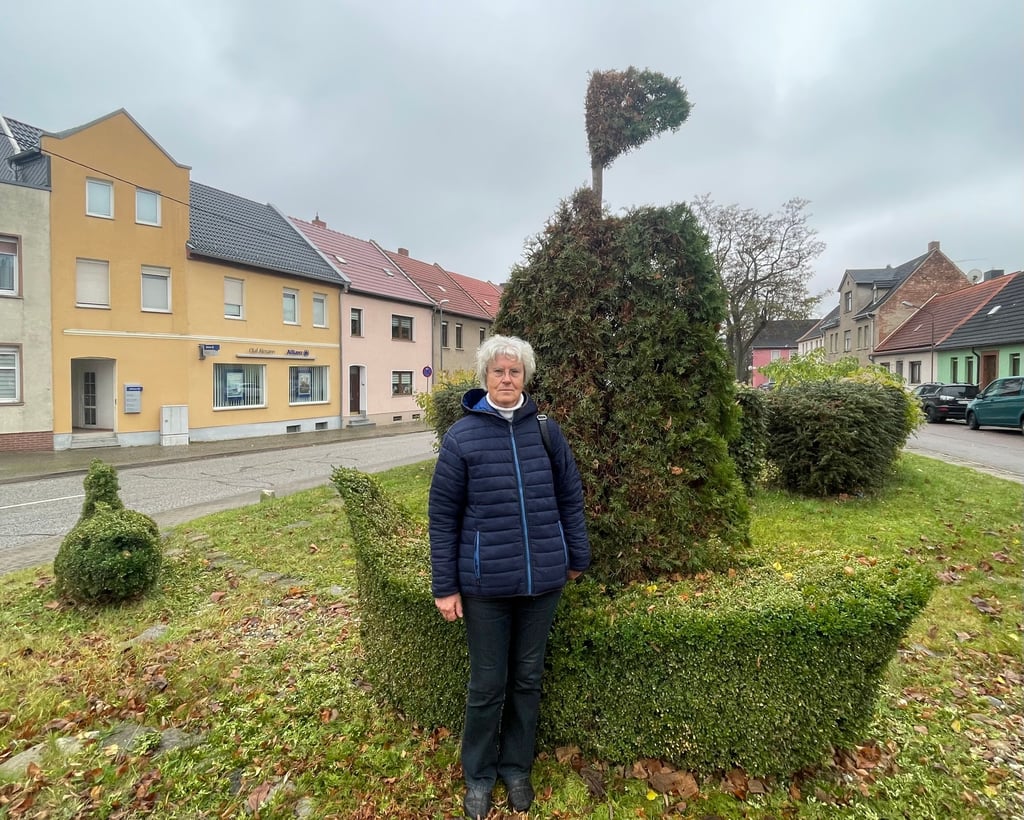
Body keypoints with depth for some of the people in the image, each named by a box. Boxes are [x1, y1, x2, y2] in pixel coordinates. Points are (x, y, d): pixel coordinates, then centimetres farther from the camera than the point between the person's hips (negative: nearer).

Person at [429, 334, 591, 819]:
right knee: (487, 684, 13)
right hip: (486, 583, -2)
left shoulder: (546, 431, -1)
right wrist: (445, 587, -4)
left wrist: (577, 556, 11)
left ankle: (517, 767, 42)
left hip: (542, 579, 3)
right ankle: (478, 774, 39)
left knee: (527, 678, 19)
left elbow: (570, 497, 7)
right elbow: (443, 515, -5)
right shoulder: (461, 436, -8)